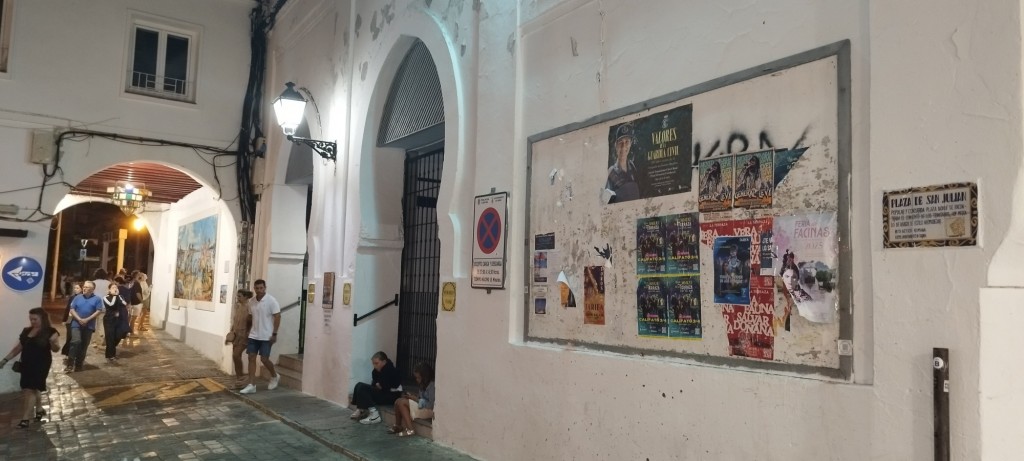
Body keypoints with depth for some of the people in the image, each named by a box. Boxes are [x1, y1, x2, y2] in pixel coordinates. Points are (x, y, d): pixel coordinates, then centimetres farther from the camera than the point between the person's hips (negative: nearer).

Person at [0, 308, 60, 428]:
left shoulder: (50, 332, -11)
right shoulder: (26, 331, 8)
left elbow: (56, 349, -11)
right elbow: (18, 347, 16)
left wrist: (54, 343, -33)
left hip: (41, 365, -6)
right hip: (26, 364, 6)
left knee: (30, 390, -7)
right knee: (33, 389, 15)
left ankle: (25, 419, -3)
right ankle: (39, 410, 34)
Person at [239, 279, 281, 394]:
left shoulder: (271, 301, -12)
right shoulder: (252, 303, 7)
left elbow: (277, 317, -13)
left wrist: (274, 334, -16)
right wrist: (248, 331, 16)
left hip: (266, 336, -6)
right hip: (253, 335, 6)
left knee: (264, 359, -4)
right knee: (251, 358, 1)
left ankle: (275, 376, 23)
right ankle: (252, 385, 4)